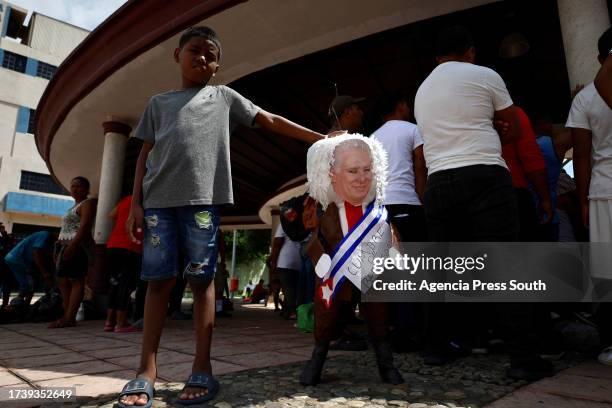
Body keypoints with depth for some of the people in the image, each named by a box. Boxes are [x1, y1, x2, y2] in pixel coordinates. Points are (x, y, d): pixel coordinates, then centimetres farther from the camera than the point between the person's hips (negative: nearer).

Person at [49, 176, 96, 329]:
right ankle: (67, 316, 9)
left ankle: (69, 318, -15)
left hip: (77, 247, -10)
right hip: (65, 246, 10)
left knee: (76, 281, -11)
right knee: (63, 281, 7)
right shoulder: (75, 206, 26)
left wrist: (72, 246, -27)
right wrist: (59, 249, 19)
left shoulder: (87, 203, -4)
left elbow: (84, 227, -17)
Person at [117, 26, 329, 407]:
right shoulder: (158, 102, 23)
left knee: (202, 279, -2)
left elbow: (272, 121, 15)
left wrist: (321, 138, 9)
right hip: (159, 199, 2)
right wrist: (136, 203, 5)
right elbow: (145, 155, 16)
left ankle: (202, 370, 5)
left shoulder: (224, 96, 18)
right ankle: (147, 371, 8)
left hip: (202, 198, -2)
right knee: (159, 280, 1)